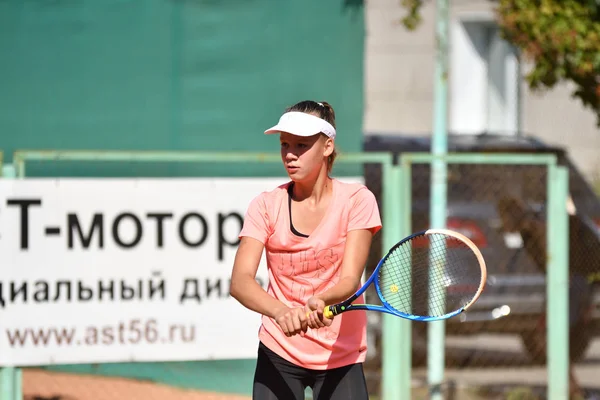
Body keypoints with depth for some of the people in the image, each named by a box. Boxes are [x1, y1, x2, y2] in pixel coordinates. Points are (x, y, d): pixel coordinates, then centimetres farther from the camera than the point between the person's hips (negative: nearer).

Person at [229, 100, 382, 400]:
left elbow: (350, 280, -17)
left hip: (340, 356, -1)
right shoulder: (266, 205, -5)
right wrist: (280, 311, -38)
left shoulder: (356, 200, -7)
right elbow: (240, 281, -17)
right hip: (279, 353, 1)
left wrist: (319, 302, -40)